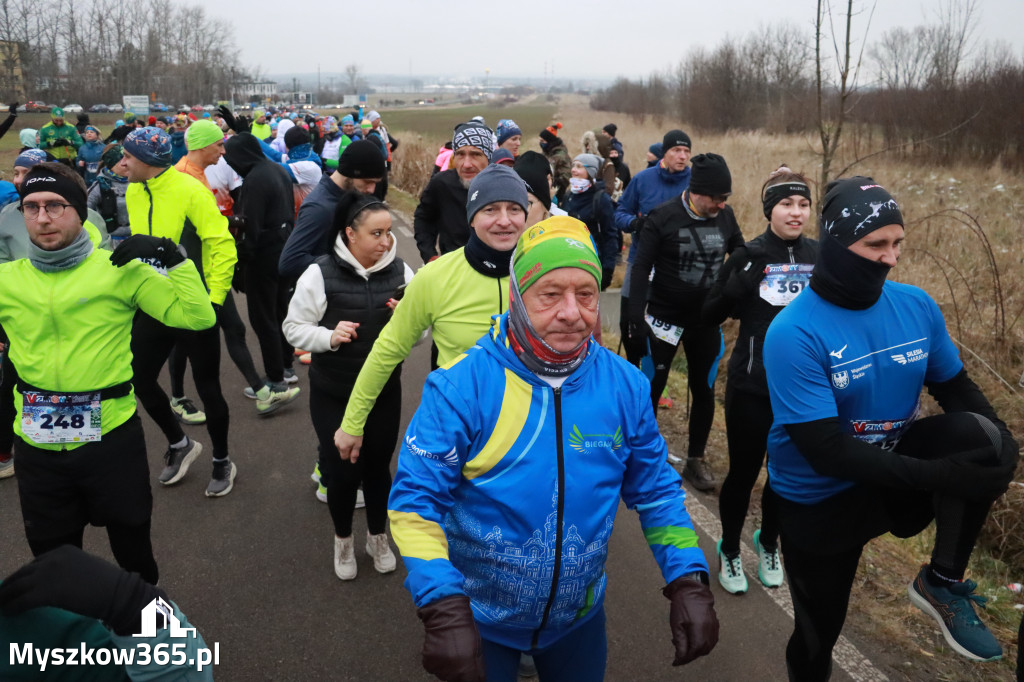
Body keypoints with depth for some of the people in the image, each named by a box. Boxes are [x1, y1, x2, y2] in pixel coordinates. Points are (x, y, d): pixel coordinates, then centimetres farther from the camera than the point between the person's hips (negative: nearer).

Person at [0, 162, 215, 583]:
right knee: (52, 557, 21)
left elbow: (198, 316, -11)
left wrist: (172, 257, -19)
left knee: (131, 544, 18)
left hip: (111, 437, -2)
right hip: (37, 445, 3)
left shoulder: (119, 270, -7)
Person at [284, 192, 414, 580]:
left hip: (384, 392, 2)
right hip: (332, 396, -2)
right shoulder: (321, 274, -13)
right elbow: (293, 328, -6)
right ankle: (343, 540, 35)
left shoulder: (400, 272, -5)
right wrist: (329, 336, -24)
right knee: (342, 470, 5)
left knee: (378, 466, 14)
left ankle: (378, 537, 39)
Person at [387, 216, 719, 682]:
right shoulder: (462, 387, -23)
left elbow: (655, 490, -1)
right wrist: (444, 609, -30)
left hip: (580, 618, 4)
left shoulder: (625, 385, -12)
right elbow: (415, 500, -21)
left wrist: (688, 582, -8)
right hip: (479, 619, -3)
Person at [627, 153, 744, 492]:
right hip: (664, 319, -4)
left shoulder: (725, 216, -3)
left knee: (704, 390, 10)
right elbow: (641, 269, -12)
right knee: (652, 388, 5)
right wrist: (637, 320, -18)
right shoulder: (662, 217, -14)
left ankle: (696, 459, 26)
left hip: (707, 321, 4)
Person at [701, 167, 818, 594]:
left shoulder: (819, 257, 1)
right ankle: (729, 551, 31)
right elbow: (709, 316, -8)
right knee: (743, 472, 7)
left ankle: (768, 545, 41)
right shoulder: (749, 255, -9)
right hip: (751, 387, -3)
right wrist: (741, 282, -24)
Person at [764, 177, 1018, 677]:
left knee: (980, 435, -25)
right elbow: (824, 450, -28)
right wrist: (937, 474, -33)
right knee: (818, 631, 12)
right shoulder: (794, 333, -25)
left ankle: (943, 583, -6)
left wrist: (998, 438, -16)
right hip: (820, 499, -3)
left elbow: (955, 388, 4)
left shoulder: (916, 305, -7)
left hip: (898, 467, 4)